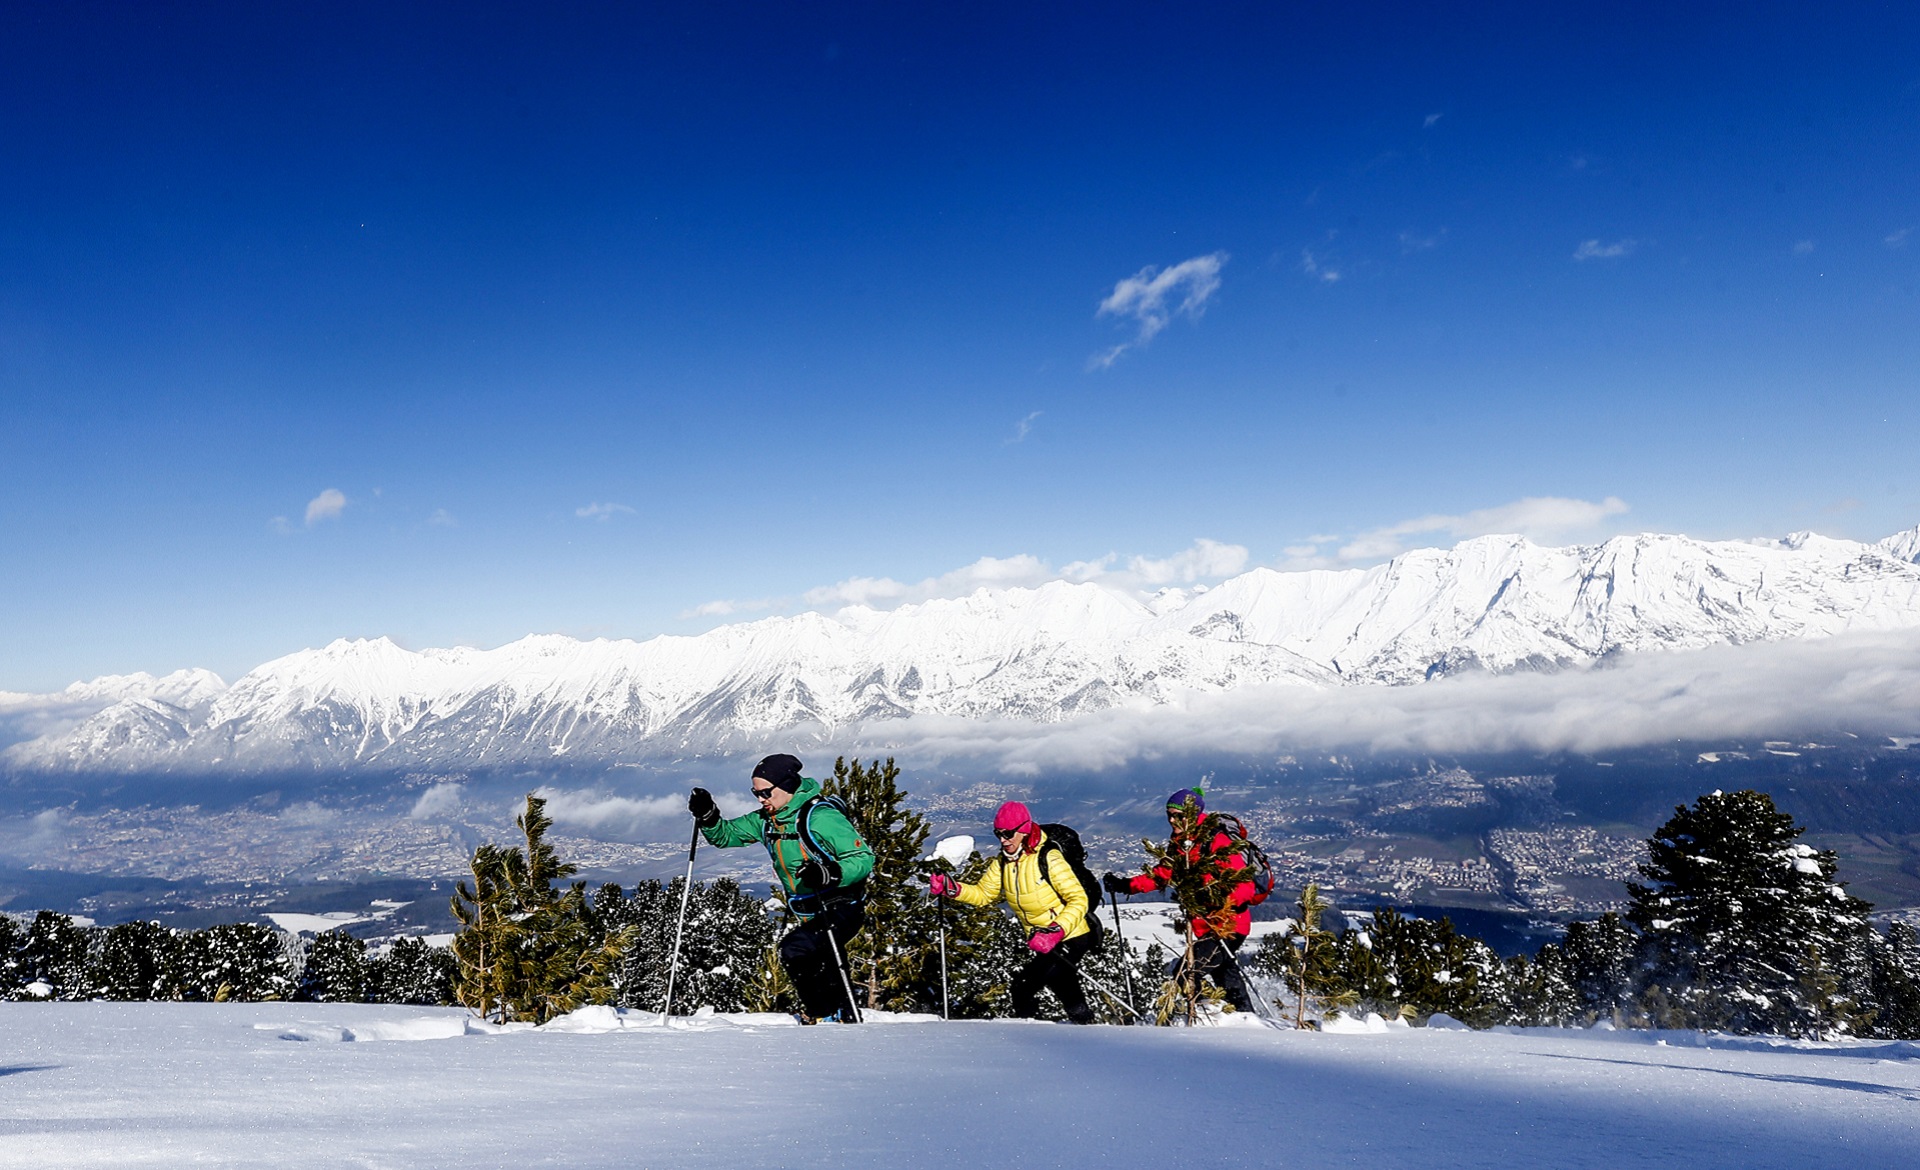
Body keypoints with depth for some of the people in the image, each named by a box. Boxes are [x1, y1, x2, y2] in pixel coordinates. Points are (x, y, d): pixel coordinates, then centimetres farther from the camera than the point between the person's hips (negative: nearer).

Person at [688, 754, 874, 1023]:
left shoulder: (821, 817, -21)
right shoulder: (766, 820, 3)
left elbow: (863, 858, -23)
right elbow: (726, 835, 12)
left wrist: (828, 873, -39)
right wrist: (707, 816, -8)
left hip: (843, 909, -8)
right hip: (811, 915, 8)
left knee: (793, 949, -24)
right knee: (829, 979, 17)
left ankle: (823, 1014, -8)